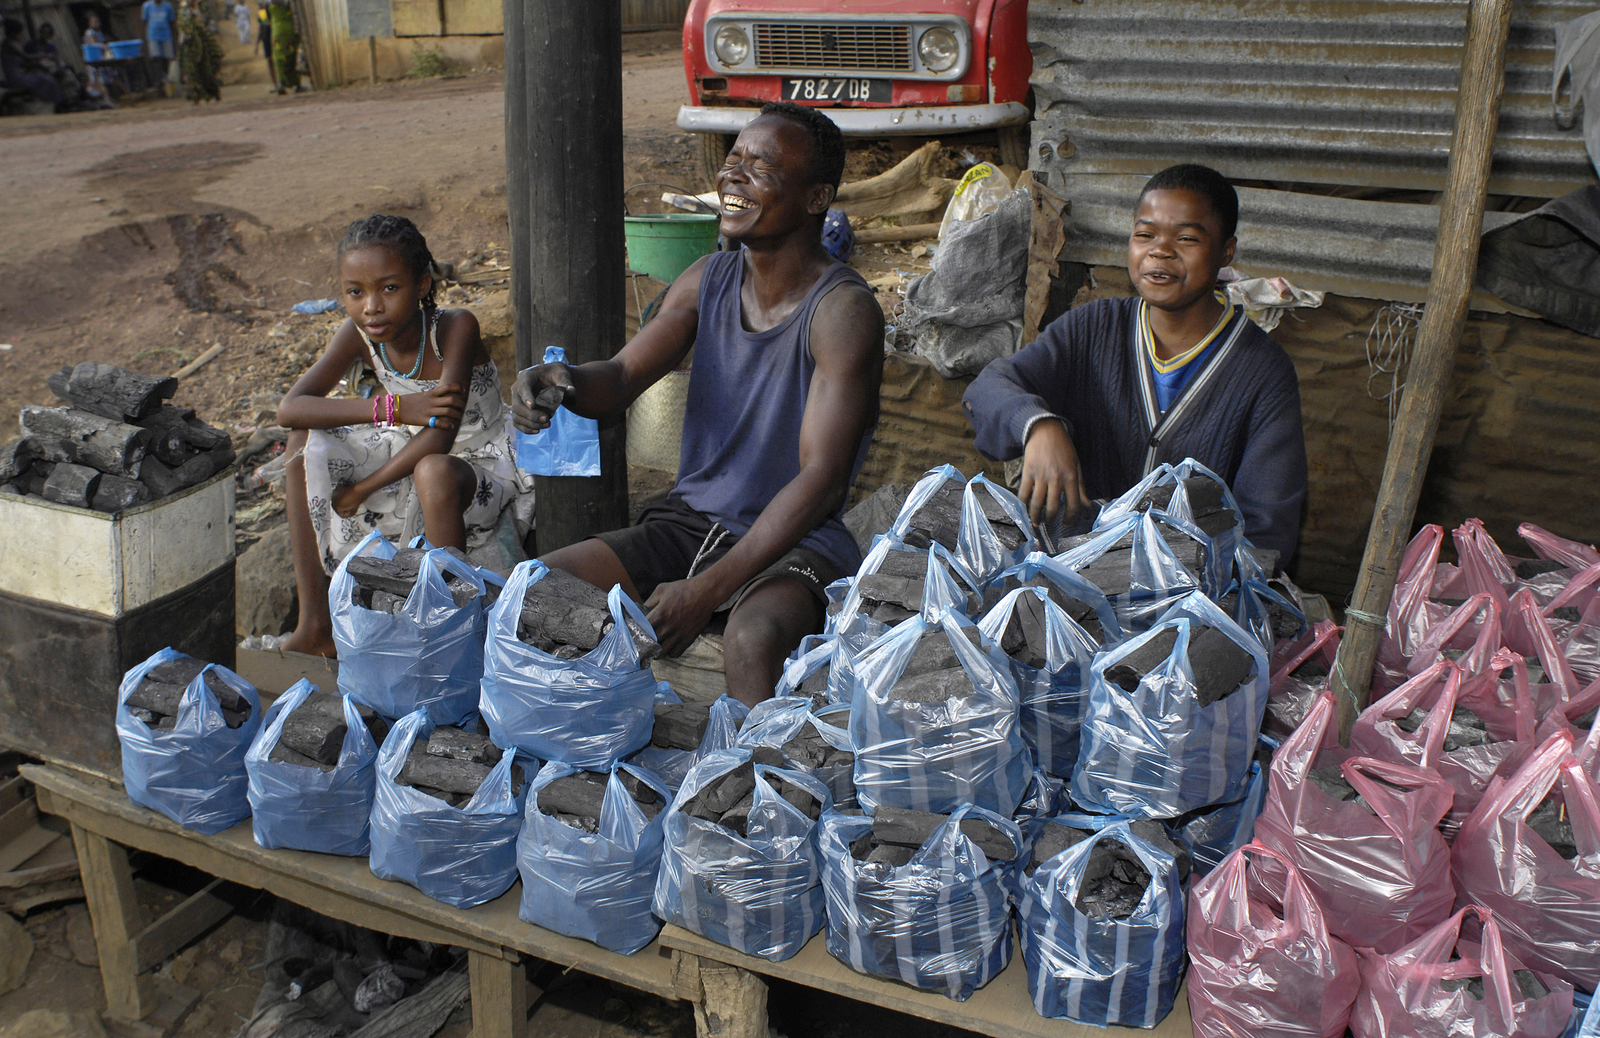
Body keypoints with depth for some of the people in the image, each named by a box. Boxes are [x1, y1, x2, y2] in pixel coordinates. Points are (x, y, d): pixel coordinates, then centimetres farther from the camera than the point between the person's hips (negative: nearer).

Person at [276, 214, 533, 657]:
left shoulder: (456, 327, -25)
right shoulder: (358, 336, -11)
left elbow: (441, 436, -32)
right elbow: (290, 409, -22)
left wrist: (361, 489, -25)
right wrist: (392, 407, -35)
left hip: (483, 461, -6)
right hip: (410, 455, 6)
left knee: (434, 472, -39)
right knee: (306, 441, -9)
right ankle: (315, 625, -6)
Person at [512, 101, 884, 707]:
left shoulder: (843, 310, -15)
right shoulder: (708, 281, 5)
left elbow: (821, 476, -21)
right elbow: (619, 380, 0)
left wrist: (709, 589, -28)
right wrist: (560, 380, -26)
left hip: (792, 543, -6)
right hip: (689, 521, 6)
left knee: (753, 640, -38)